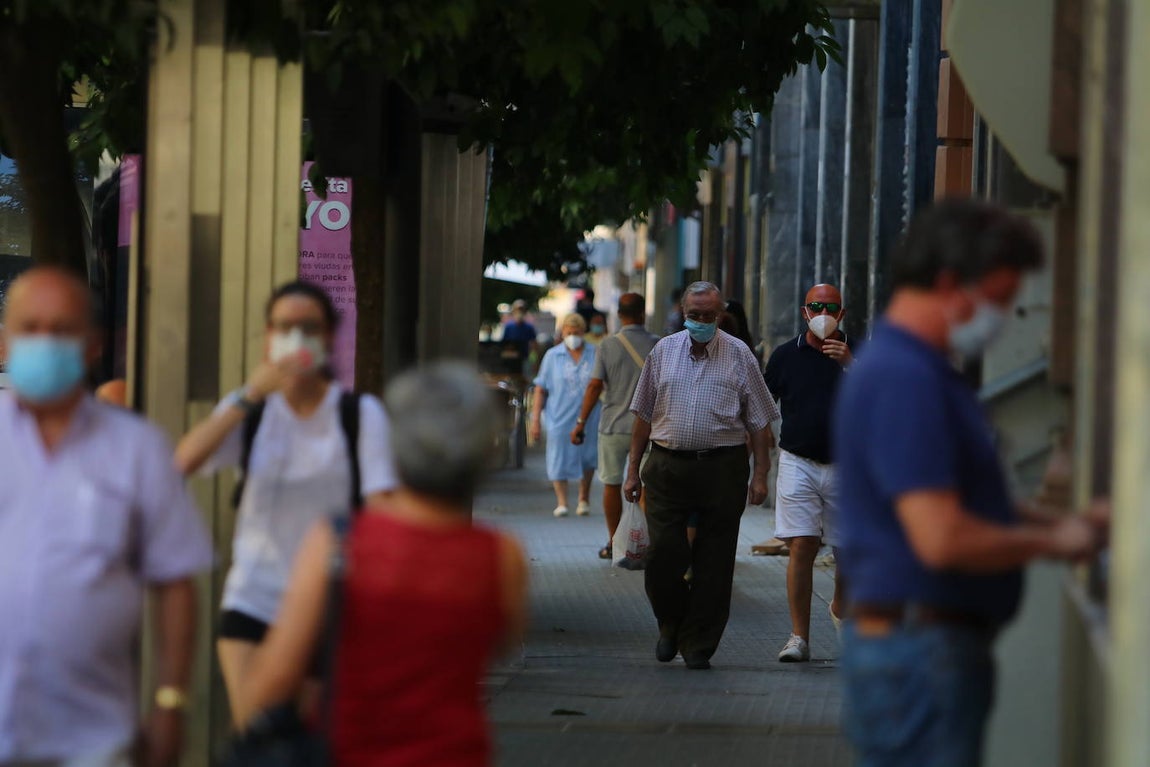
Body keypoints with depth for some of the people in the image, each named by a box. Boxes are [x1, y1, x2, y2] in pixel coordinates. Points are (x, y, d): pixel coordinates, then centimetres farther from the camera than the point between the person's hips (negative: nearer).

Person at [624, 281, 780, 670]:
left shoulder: (739, 355, 4)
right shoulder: (663, 351, 10)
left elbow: (759, 422, 5)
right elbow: (643, 416, 14)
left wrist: (760, 474, -3)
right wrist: (632, 471, 9)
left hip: (722, 468, -1)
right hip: (667, 467, 1)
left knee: (713, 564, 0)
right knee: (663, 554, -7)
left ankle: (699, 646, 8)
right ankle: (670, 623, 18)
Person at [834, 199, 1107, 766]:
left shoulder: (918, 372, 17)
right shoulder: (903, 380, -18)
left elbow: (960, 506, 26)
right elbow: (942, 539, -25)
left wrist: (1057, 522, 12)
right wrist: (1050, 541, -10)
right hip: (916, 652, -11)